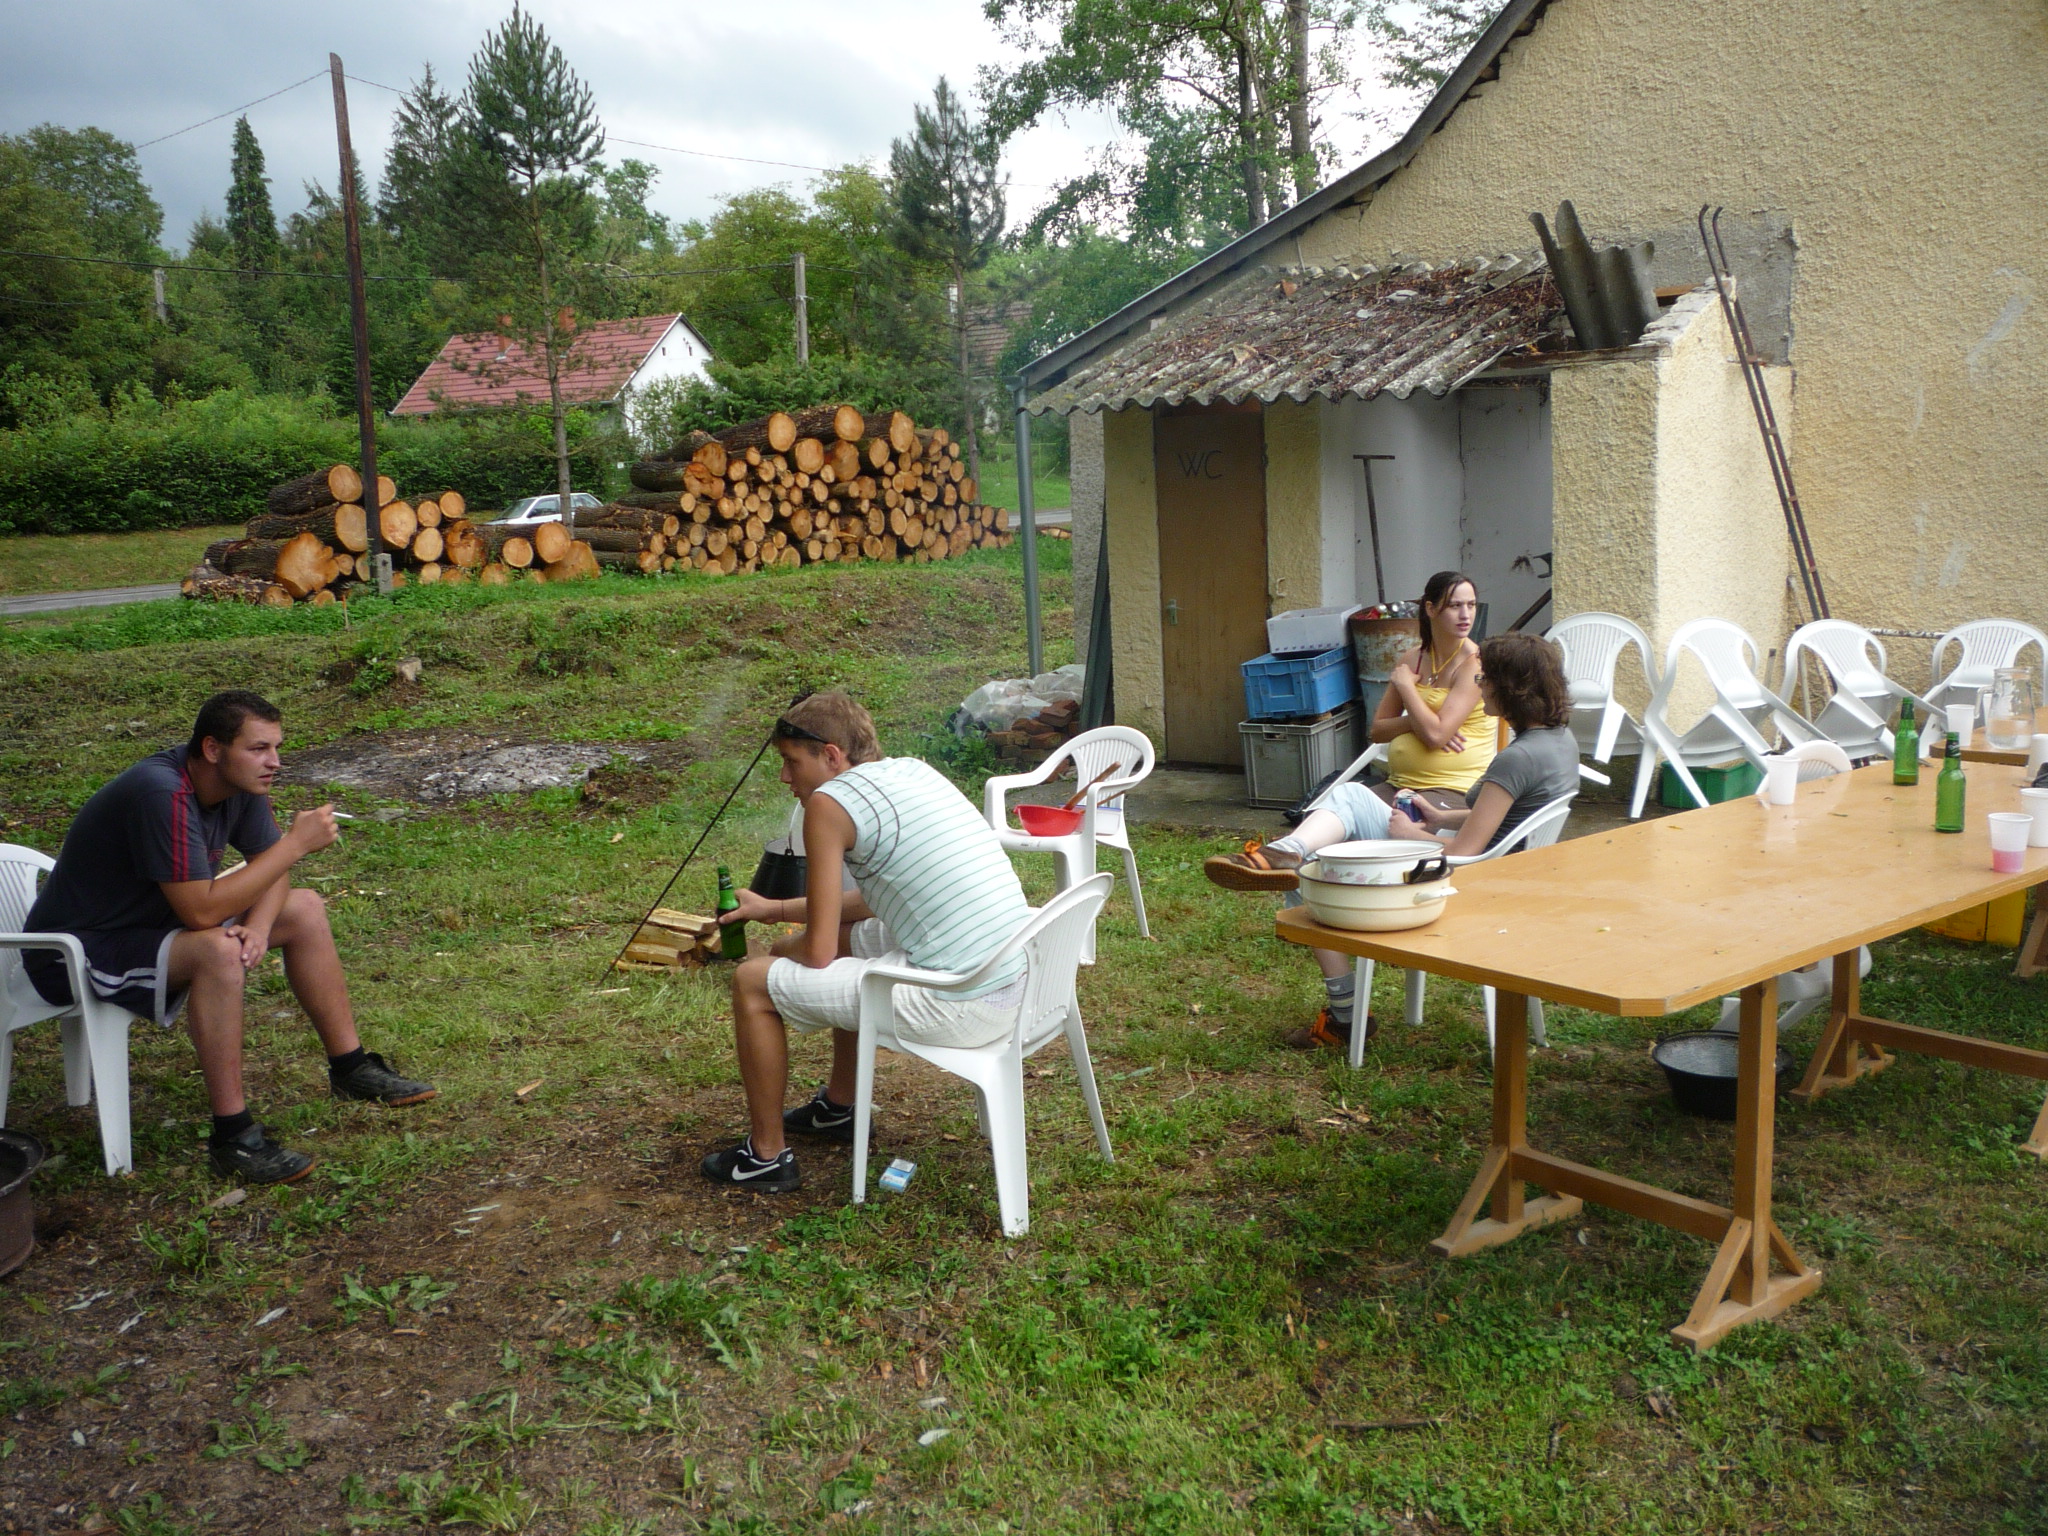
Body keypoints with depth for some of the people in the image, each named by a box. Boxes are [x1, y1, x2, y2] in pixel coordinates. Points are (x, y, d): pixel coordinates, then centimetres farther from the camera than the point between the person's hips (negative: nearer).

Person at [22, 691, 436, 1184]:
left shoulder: (239, 780, -7)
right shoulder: (163, 793, -33)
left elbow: (272, 869, 2)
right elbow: (200, 911, -36)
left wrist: (259, 925, -21)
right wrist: (296, 843, -31)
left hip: (156, 920, 9)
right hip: (78, 954, -9)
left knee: (305, 908, 4)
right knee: (218, 951, -36)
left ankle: (351, 1068, 13)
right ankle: (232, 1137, -28)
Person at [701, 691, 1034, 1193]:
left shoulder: (829, 802, -9)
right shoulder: (914, 770, 15)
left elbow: (819, 953, -7)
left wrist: (781, 953, 16)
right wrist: (775, 910, 33)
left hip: (959, 1007, -9)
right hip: (1018, 983, 9)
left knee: (754, 982, 5)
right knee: (847, 935, 32)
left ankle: (766, 1156, 19)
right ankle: (837, 1109, 45)